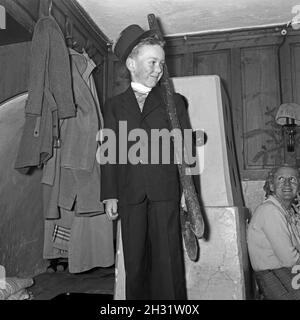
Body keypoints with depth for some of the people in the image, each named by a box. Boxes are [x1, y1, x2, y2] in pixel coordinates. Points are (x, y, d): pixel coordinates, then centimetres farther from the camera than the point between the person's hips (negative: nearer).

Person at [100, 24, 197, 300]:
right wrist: (110, 195, 1)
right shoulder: (114, 105, 14)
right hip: (130, 193, 1)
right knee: (134, 260, 7)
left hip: (165, 191, -1)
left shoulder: (174, 101, 13)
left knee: (168, 258, 1)